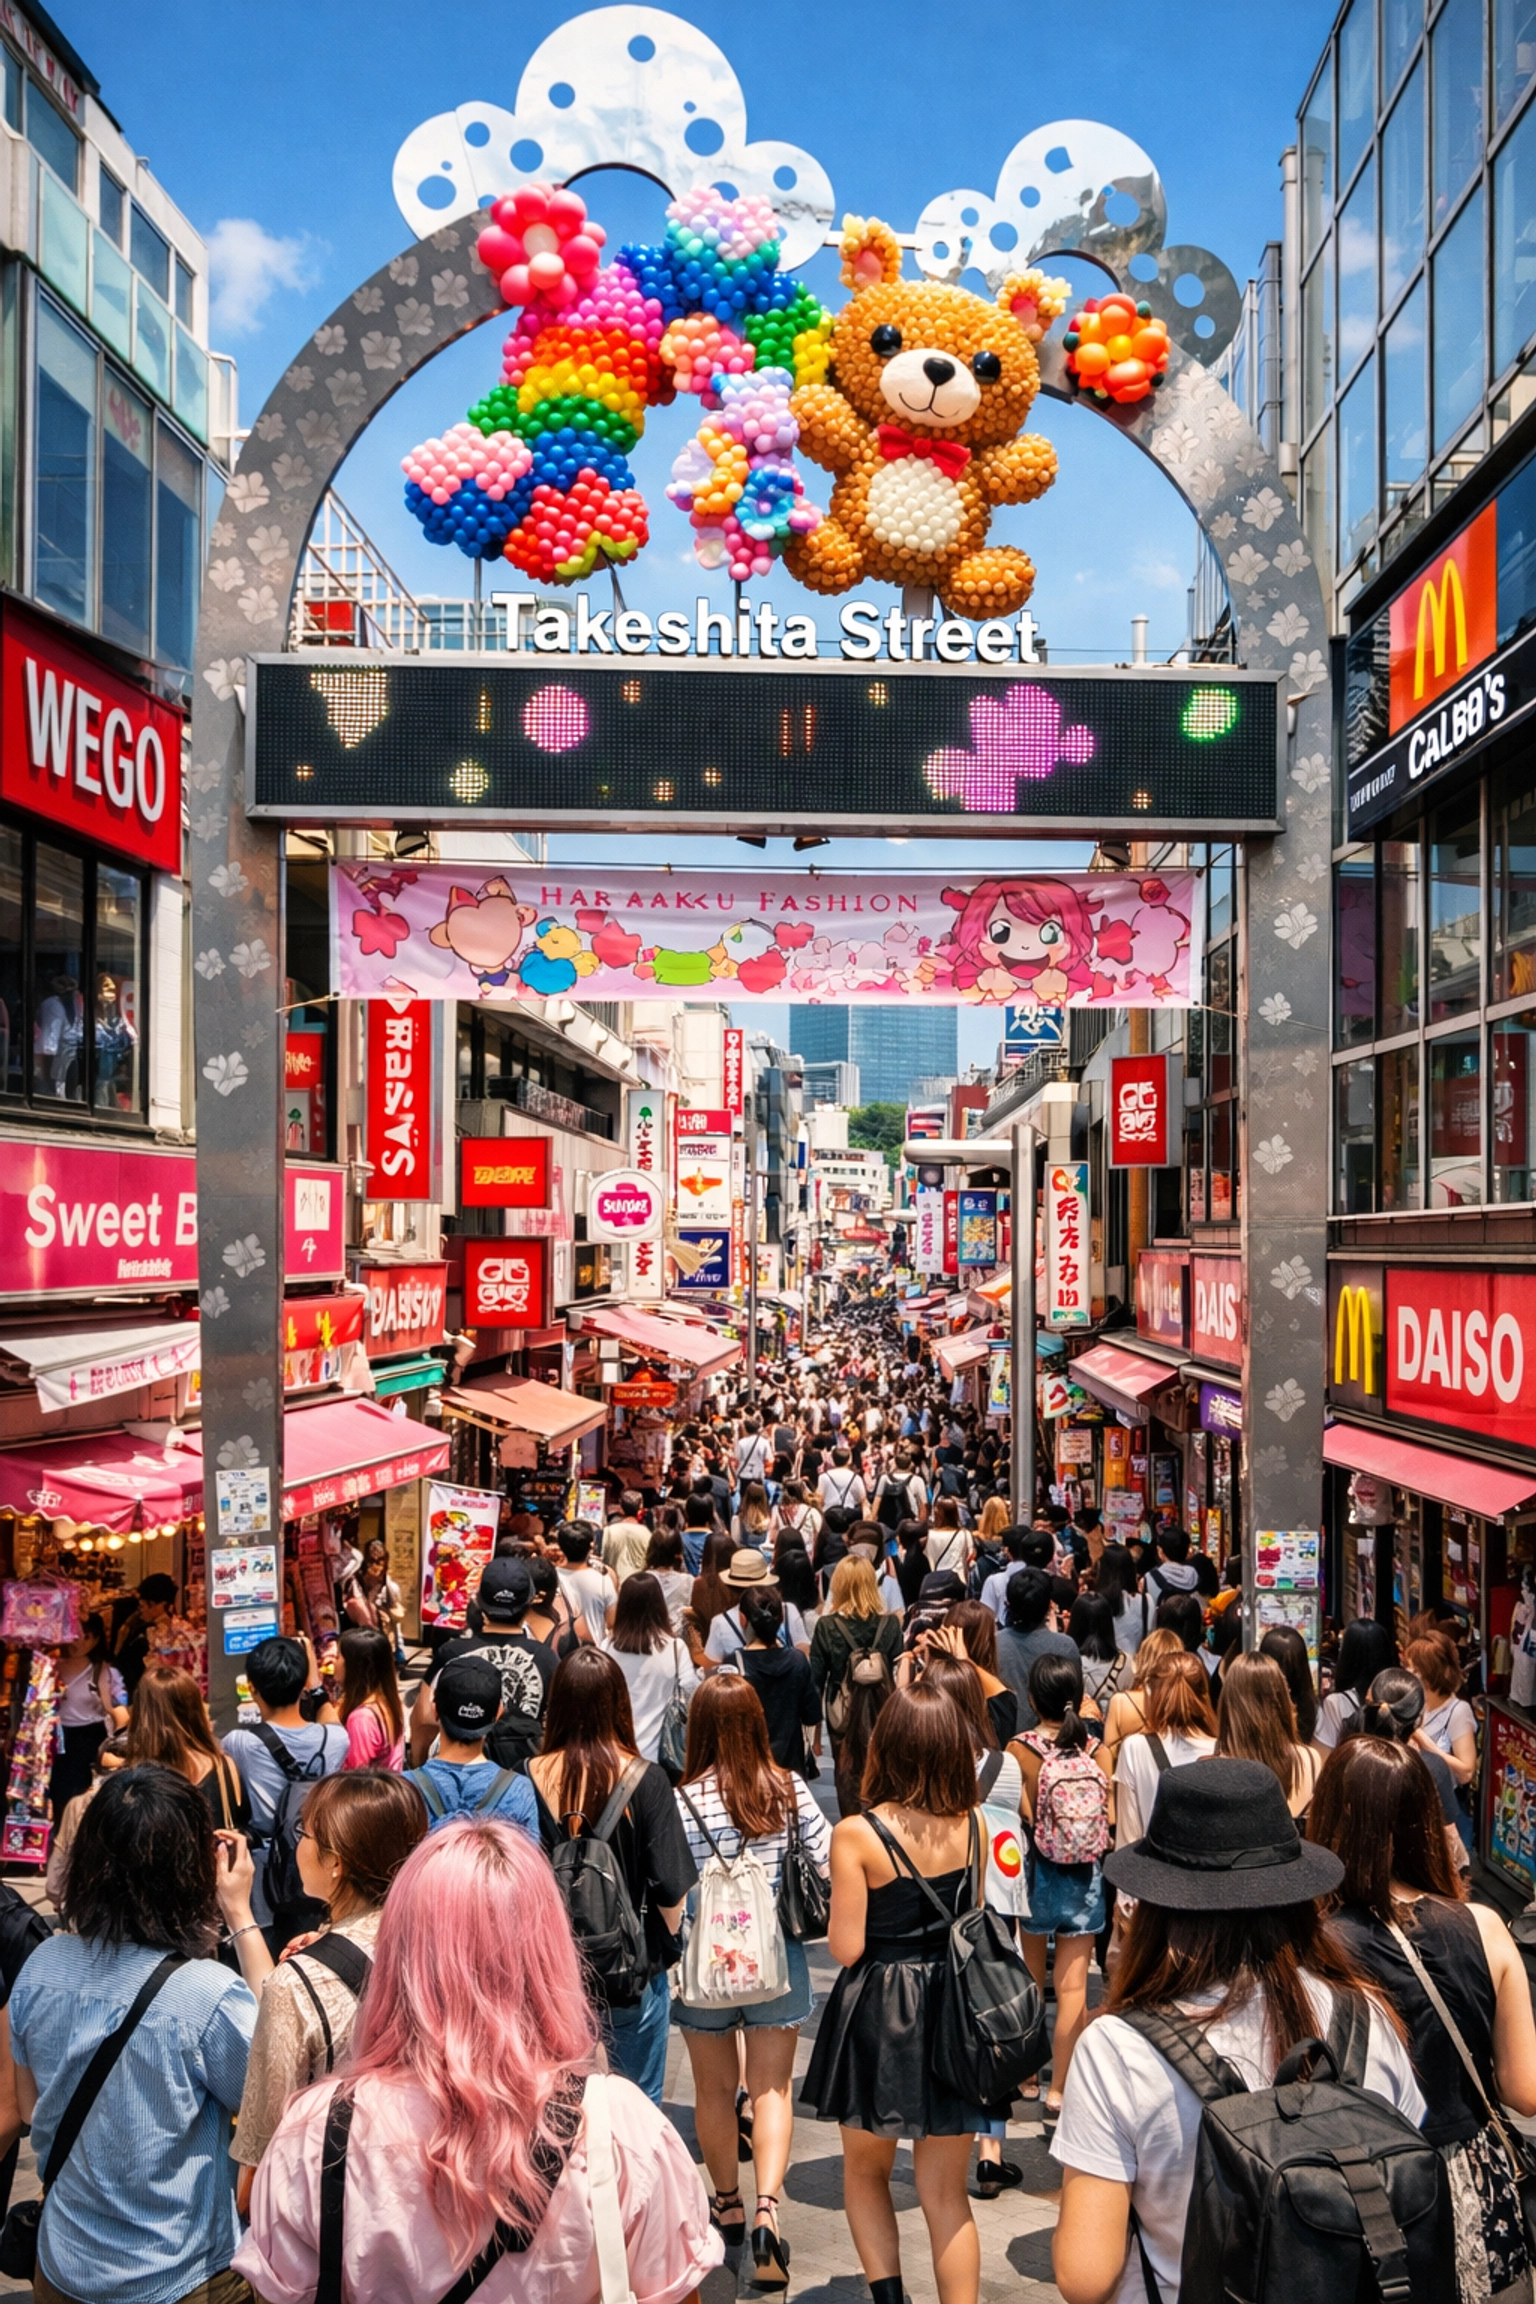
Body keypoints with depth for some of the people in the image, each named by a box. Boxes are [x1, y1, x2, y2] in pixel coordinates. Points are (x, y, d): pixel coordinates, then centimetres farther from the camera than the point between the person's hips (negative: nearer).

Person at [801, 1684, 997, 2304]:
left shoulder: (856, 1835, -17)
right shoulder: (972, 1826, -5)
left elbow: (846, 1948, -14)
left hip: (879, 2014, -3)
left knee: (865, 2170, 21)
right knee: (945, 2191, 12)